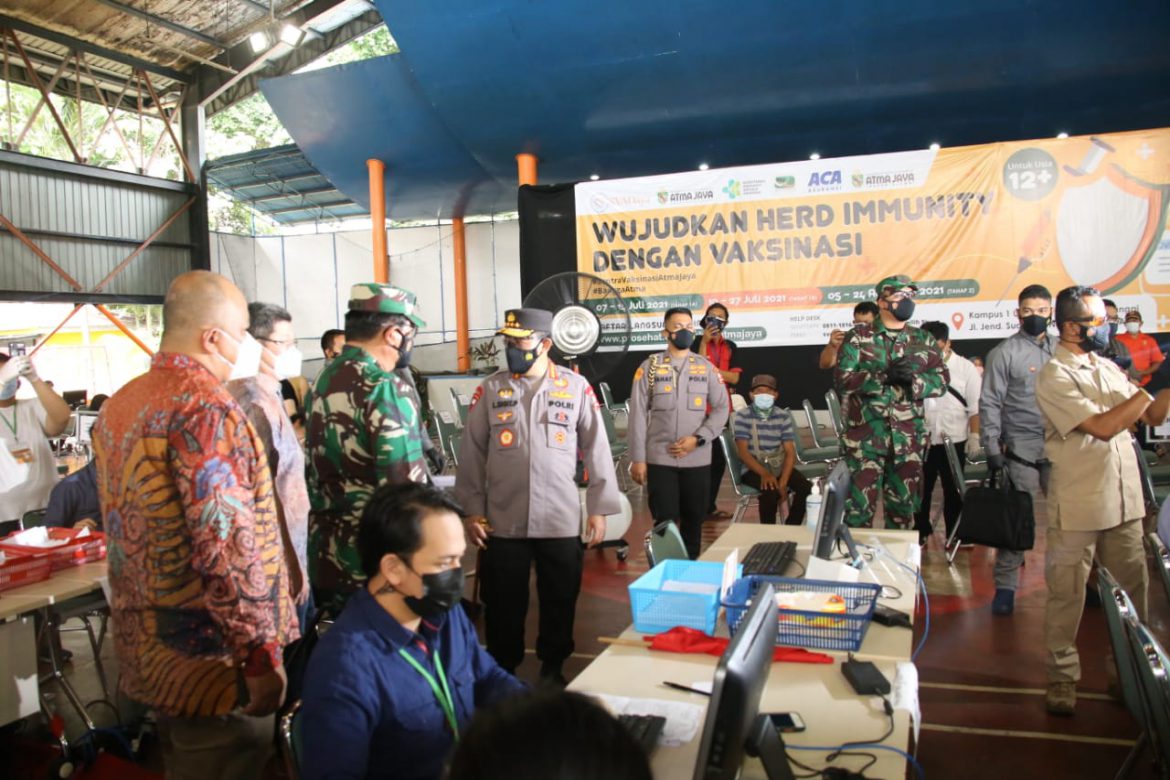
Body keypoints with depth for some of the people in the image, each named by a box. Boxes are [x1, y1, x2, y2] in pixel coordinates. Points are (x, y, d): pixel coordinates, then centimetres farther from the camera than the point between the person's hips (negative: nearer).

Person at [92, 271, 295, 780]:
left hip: (145, 652, 9)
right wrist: (261, 654, -20)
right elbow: (227, 548, -27)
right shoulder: (207, 406, -22)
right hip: (210, 662, -9)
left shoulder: (119, 406, 8)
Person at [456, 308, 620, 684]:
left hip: (561, 520, 0)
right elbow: (472, 452, 4)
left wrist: (599, 508, 1)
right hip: (503, 521, 0)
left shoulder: (576, 387, -1)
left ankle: (552, 668, 34)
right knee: (503, 603, 10)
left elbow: (596, 449, 2)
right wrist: (472, 509, 2)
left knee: (560, 601, 12)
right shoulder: (490, 389, 1)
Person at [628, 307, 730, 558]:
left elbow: (721, 409, 4)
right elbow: (638, 414, -1)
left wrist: (697, 439, -10)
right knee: (665, 521, -1)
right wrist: (637, 459, -5)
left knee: (693, 520, 10)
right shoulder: (650, 367, 2)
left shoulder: (706, 368, 7)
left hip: (698, 459, 2)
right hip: (659, 459, -2)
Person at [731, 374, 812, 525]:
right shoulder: (742, 416, -7)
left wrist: (783, 482, -18)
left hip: (780, 466, 4)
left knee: (806, 487, -21)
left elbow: (790, 452, -3)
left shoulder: (783, 416, 2)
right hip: (753, 468, -4)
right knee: (770, 491, -33)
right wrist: (764, 473, -29)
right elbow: (743, 452, -13)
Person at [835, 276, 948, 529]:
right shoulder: (858, 337, 0)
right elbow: (843, 379, -9)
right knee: (860, 504, -2)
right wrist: (884, 376, -20)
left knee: (903, 505, 13)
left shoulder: (924, 339, 11)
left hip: (908, 438, 4)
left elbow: (942, 380, 6)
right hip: (865, 435, -3)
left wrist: (913, 380, -14)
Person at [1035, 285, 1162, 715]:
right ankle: (1062, 676, 16)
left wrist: (1164, 388, -5)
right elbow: (1103, 427, -20)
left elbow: (1154, 416, 14)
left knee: (1133, 589, 13)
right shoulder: (1054, 377, -12)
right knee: (1067, 595, 4)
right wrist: (1154, 385, -16)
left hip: (1124, 502, 7)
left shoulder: (1108, 368, 12)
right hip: (1077, 507, -7)